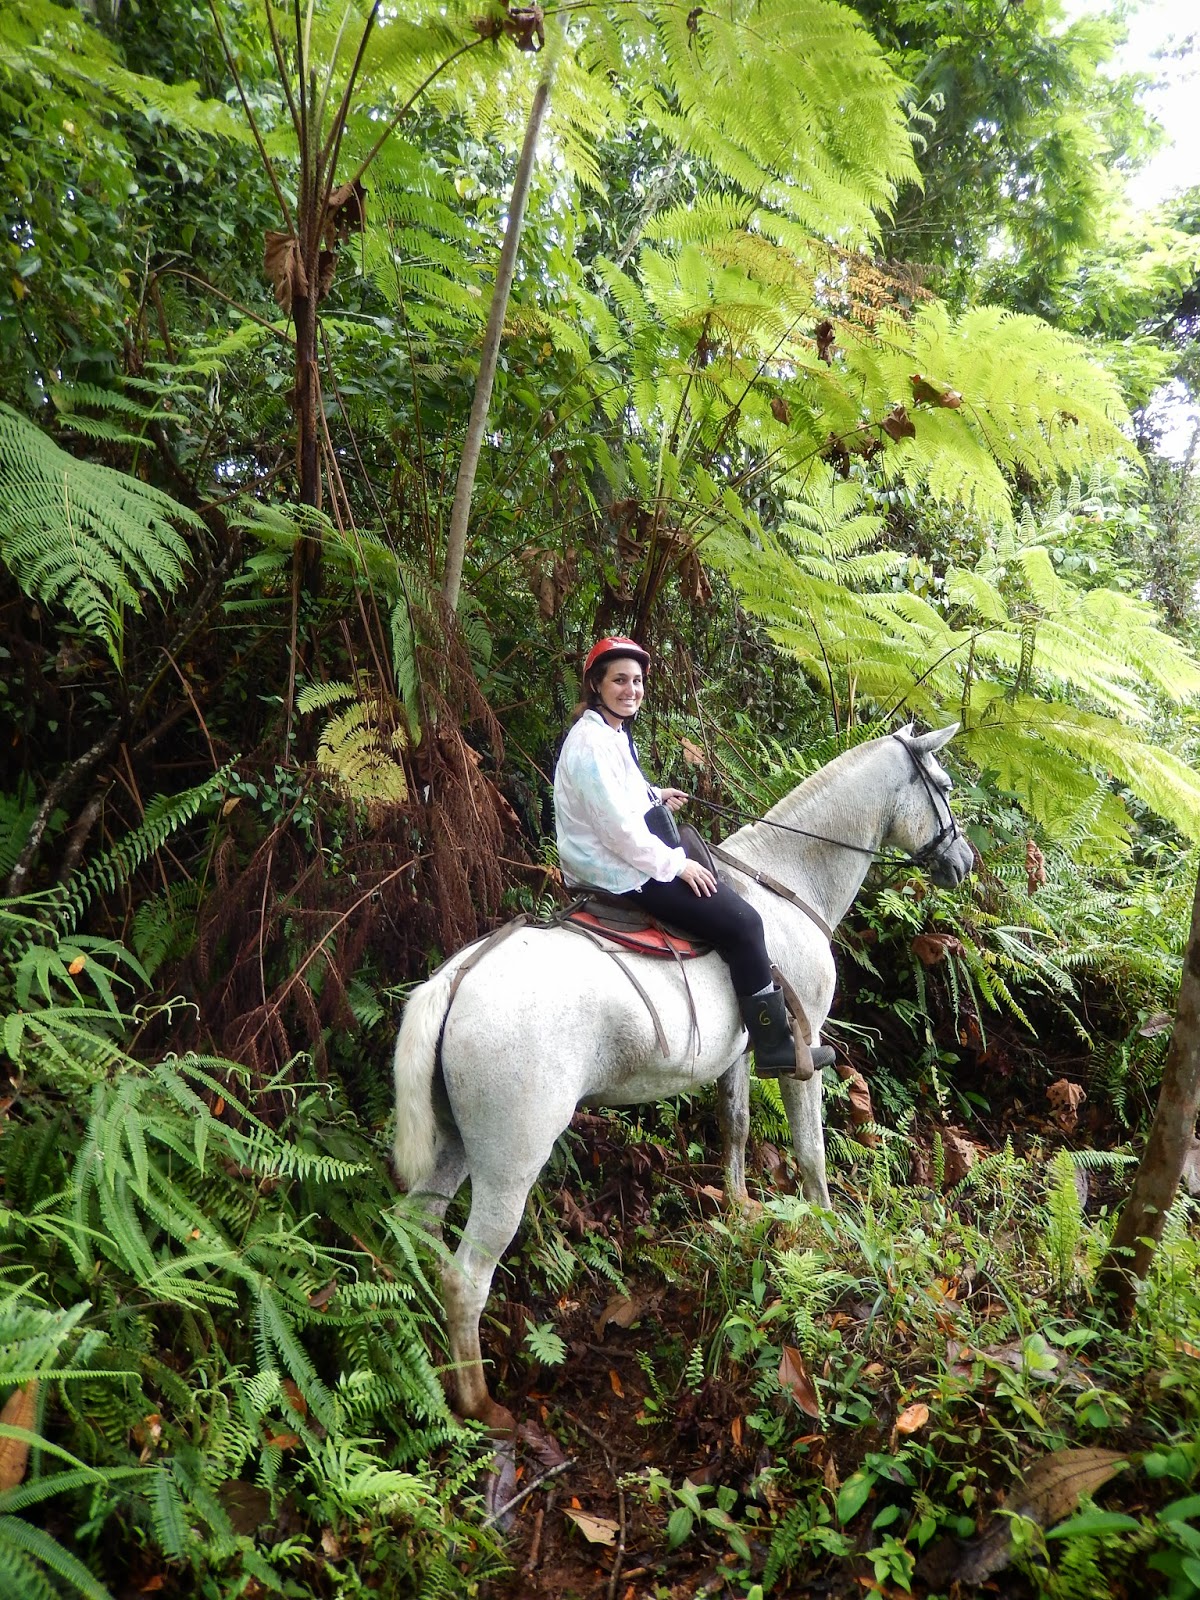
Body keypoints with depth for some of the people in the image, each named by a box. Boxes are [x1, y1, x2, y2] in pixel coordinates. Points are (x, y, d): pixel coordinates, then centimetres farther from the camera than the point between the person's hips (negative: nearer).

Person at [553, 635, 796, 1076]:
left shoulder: (613, 733, 11)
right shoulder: (592, 743, -21)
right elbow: (618, 828, -24)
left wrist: (654, 795, 14)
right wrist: (676, 865, -17)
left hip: (626, 858, 11)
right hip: (621, 872, -11)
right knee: (742, 922, -12)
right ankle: (775, 1047, -1)